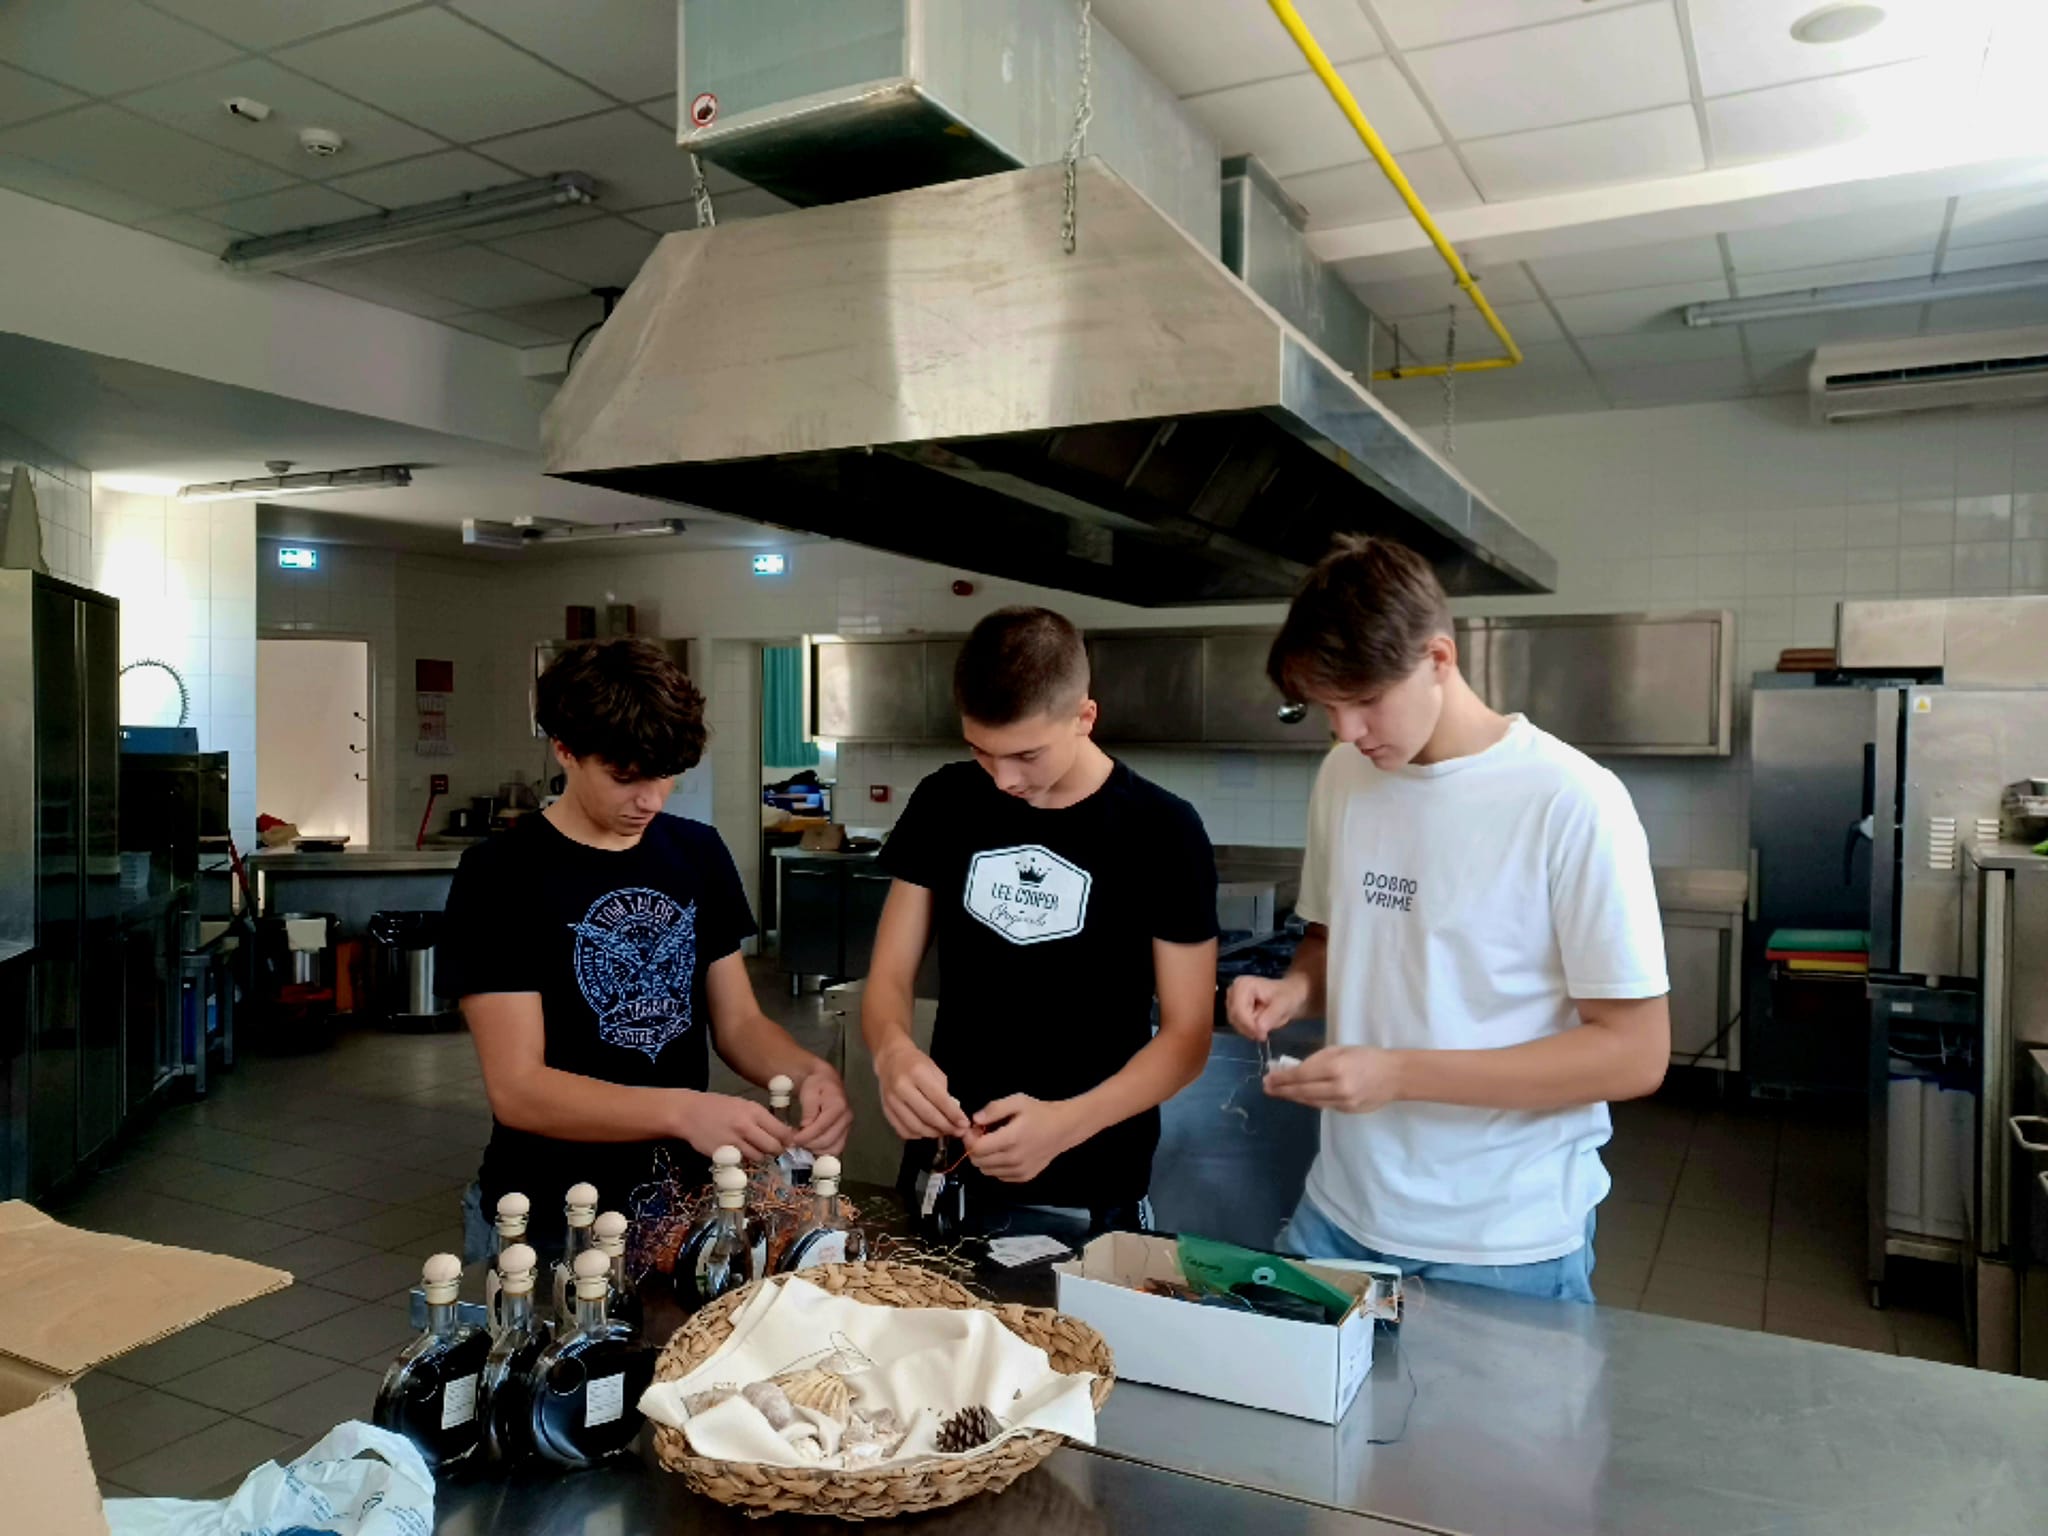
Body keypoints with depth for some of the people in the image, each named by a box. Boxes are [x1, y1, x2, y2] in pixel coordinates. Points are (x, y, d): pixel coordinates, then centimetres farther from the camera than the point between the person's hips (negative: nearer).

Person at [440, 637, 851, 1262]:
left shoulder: (700, 854, 0)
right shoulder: (499, 876, -15)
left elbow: (737, 1023, 3)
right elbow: (516, 1088, -20)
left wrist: (808, 1071, -17)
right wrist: (681, 1111, -33)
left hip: (683, 1203, 4)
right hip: (548, 1222, -4)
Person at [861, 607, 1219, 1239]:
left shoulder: (1162, 831, -12)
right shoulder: (942, 804, -2)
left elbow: (1186, 1034, -10)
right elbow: (889, 977, 0)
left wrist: (1067, 1123, -27)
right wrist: (893, 1050, -23)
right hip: (944, 1173, 3)